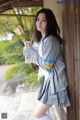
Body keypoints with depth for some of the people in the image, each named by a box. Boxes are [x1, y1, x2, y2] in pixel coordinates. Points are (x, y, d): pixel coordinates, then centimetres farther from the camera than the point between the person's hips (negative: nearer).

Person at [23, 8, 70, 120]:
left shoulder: (51, 40, -22)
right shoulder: (43, 39, 9)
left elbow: (46, 65, -22)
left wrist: (30, 50, -14)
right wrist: (30, 48, 0)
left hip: (54, 81, -10)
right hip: (49, 78, 10)